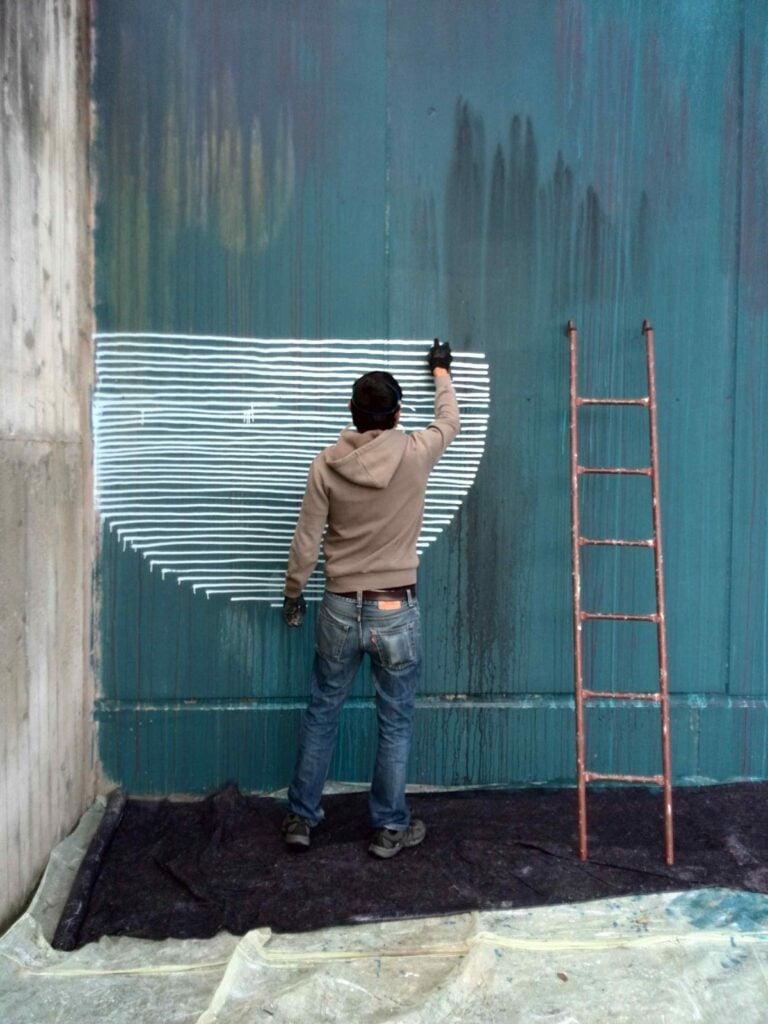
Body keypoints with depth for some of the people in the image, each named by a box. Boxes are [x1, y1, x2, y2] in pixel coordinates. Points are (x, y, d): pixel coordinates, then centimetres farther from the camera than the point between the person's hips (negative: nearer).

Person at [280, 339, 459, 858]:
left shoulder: (327, 464, -6)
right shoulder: (414, 454, -8)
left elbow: (307, 539, -3)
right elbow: (449, 423, 14)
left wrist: (294, 592, 13)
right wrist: (441, 370, 31)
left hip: (340, 610, 2)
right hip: (396, 611, -1)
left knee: (322, 714, 16)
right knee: (396, 722, 12)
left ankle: (301, 816, 27)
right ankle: (390, 827, 23)